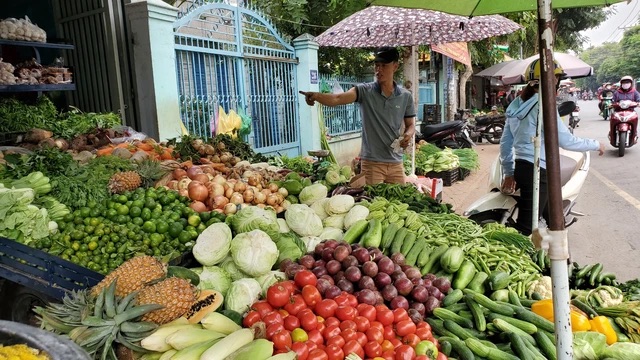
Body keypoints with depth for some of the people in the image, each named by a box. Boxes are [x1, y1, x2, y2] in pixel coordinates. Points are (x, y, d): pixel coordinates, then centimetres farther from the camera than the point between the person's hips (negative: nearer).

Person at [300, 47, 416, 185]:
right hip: (371, 163, -3)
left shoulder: (405, 96, 2)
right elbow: (337, 99, -21)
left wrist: (409, 134, -11)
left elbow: (410, 125, 13)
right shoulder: (365, 91, -6)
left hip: (395, 163, 3)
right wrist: (316, 95, -40)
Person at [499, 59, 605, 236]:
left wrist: (509, 173, 17)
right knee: (525, 228, -7)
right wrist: (596, 145, 5)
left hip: (521, 168, 9)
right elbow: (566, 141, -11)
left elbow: (505, 142, 13)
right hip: (537, 172, -9)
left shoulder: (516, 105, 11)